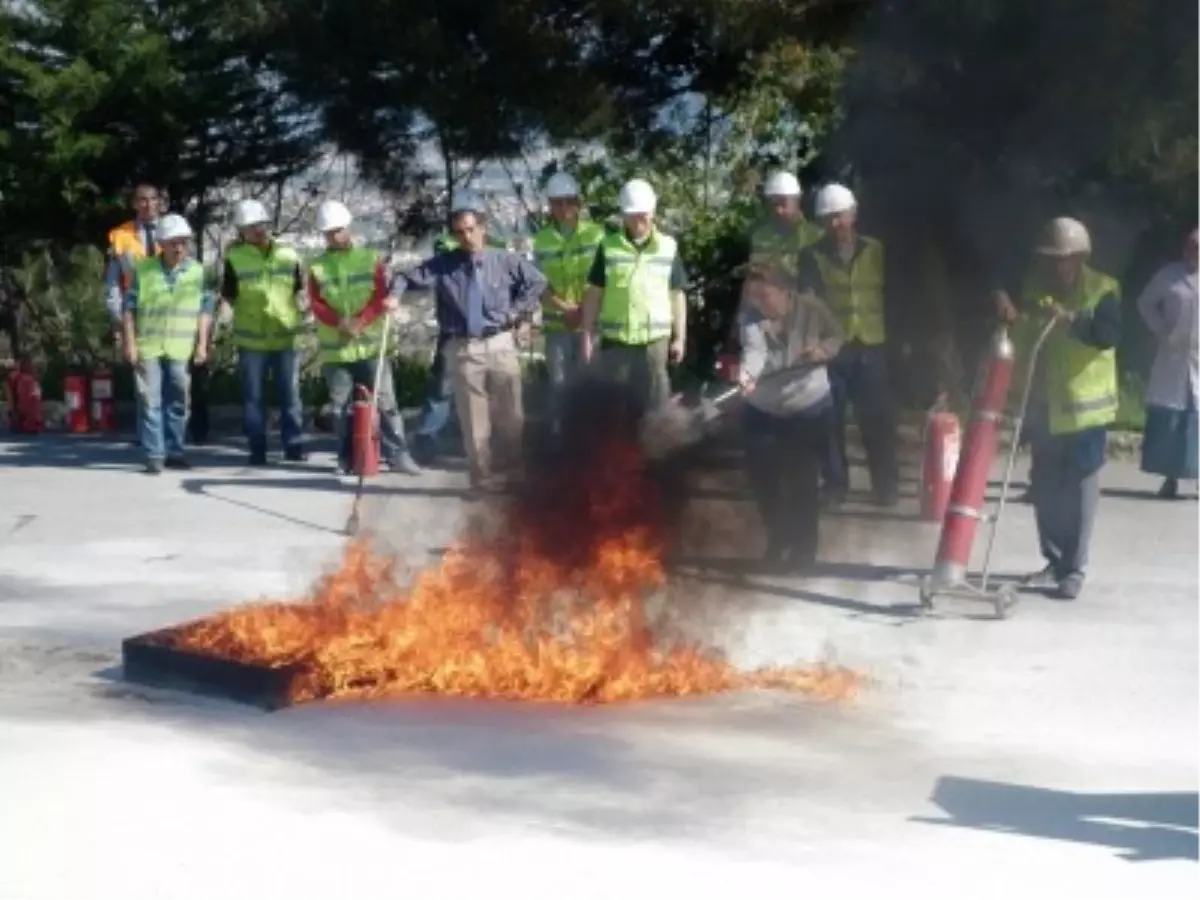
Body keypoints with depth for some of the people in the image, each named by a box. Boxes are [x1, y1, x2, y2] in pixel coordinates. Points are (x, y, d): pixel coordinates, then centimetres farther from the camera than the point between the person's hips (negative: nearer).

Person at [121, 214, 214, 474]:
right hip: (148, 346, -1)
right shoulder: (143, 270, 1)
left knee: (178, 401, 7)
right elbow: (130, 307, 3)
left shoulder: (197, 271, 4)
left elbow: (205, 308, 7)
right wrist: (130, 343, -3)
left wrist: (202, 343, 2)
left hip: (180, 348, 2)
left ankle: (174, 451, 18)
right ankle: (154, 455, 0)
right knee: (150, 401, -3)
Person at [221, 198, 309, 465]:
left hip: (286, 336, 2)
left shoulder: (288, 255, 2)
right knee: (253, 396, 5)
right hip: (252, 338, -1)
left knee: (290, 395, 6)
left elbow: (299, 290, 12)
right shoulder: (235, 258, -5)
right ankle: (257, 449, 13)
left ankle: (294, 445, 14)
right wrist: (250, 313, -10)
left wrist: (296, 316, 2)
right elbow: (229, 296, 1)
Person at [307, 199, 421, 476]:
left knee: (385, 401, -3)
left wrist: (361, 321, -19)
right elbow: (316, 304, -2)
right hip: (334, 348, 1)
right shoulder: (317, 266, 8)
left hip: (371, 344, -1)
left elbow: (382, 296, -4)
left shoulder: (371, 258, 5)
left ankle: (397, 456, 0)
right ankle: (347, 458, 13)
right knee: (341, 406, 5)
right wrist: (340, 322, -19)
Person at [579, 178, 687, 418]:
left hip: (655, 340, 0)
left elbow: (677, 295, 6)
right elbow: (594, 293, 5)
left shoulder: (668, 247, 2)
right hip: (615, 340, 0)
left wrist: (680, 337, 4)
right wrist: (587, 334, 1)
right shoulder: (609, 247, 1)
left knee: (654, 406, 7)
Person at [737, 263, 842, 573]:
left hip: (810, 409, -1)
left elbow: (836, 335, -2)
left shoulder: (810, 307, -16)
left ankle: (803, 545, 20)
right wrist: (746, 373, -58)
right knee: (760, 475, 4)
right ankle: (778, 537, 29)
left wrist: (823, 349, -24)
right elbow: (753, 349, -36)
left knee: (803, 479, 1)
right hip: (762, 411, 2)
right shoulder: (749, 316, -18)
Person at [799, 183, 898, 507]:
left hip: (871, 346, 1)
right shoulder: (813, 256, 4)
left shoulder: (875, 250, 8)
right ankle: (835, 483, 15)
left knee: (878, 419, 2)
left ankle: (887, 484, 13)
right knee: (831, 419, 3)